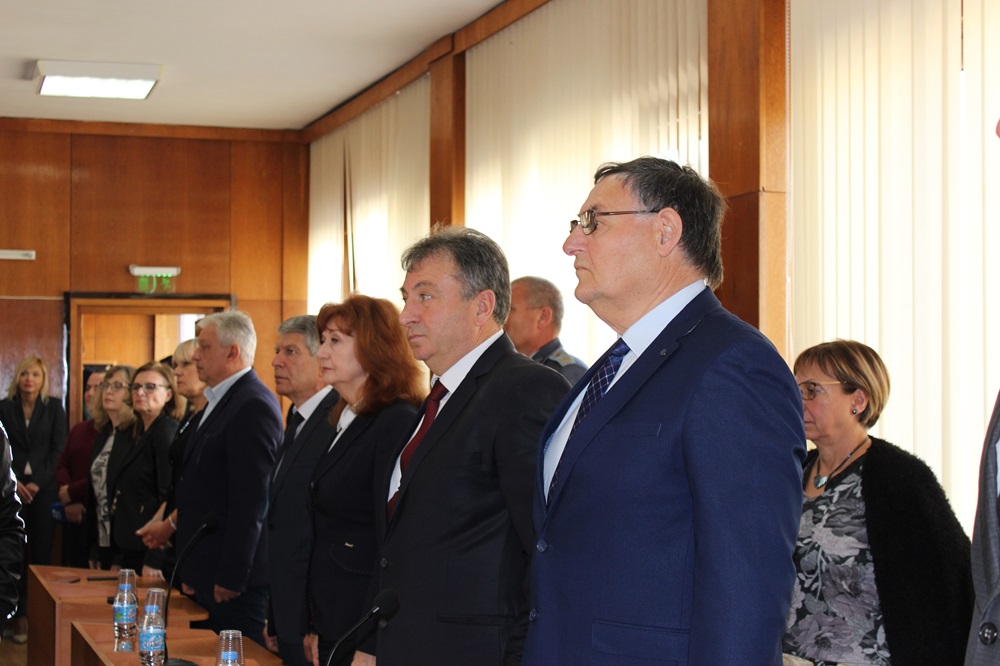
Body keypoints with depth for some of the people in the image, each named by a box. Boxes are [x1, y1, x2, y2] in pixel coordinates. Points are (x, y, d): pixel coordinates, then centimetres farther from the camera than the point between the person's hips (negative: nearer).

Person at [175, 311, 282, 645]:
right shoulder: (220, 401, 16)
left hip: (235, 580, -10)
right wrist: (192, 569, 18)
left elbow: (250, 502, -20)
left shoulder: (253, 406, -16)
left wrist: (231, 576, -20)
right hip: (207, 573, 10)